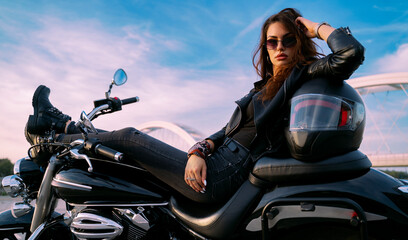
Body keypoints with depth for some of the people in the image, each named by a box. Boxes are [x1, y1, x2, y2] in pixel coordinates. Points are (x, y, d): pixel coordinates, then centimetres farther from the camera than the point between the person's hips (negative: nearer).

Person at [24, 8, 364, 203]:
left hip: (225, 177, -8)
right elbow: (227, 131, 13)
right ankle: (65, 125, 30)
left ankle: (52, 140, 18)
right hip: (217, 163, 8)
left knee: (129, 137, -2)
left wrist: (315, 27, -6)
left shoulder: (305, 74, -4)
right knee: (131, 139, 10)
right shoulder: (263, 87, 19)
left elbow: (352, 52, -23)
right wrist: (198, 150, -6)